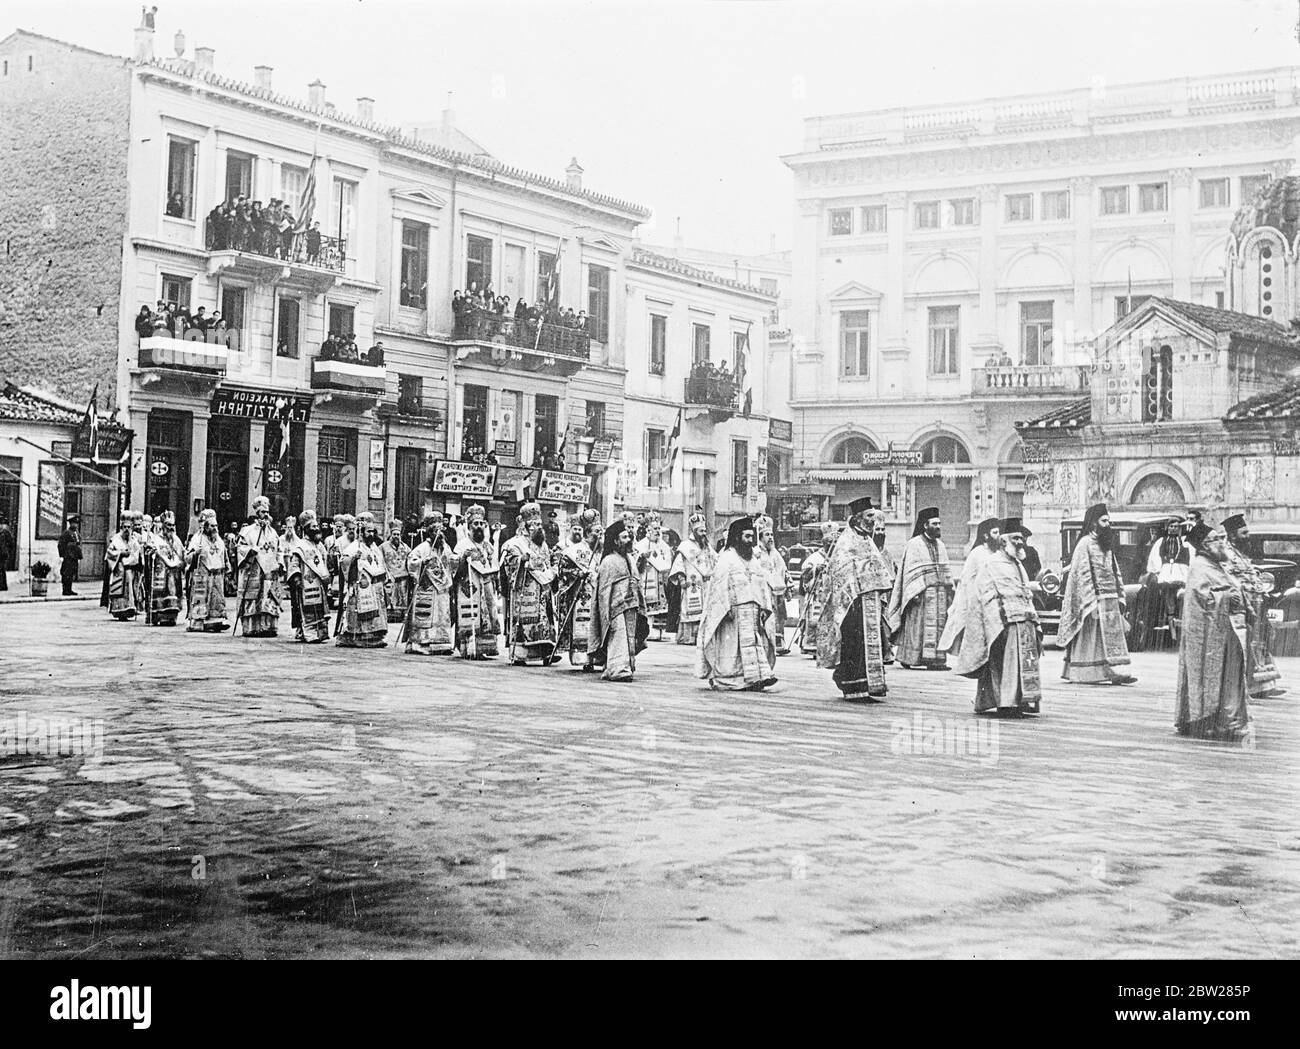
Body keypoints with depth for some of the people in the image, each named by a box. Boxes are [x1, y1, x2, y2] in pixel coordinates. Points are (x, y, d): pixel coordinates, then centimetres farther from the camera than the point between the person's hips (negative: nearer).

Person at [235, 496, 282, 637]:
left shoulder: (273, 532, 18)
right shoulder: (248, 531, 5)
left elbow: (278, 551, 22)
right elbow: (241, 548, 0)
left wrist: (279, 564, 7)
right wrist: (251, 550, -19)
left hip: (270, 572, 4)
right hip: (253, 571, -4)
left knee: (270, 601, -3)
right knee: (252, 601, -7)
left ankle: (269, 627, -2)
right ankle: (250, 628, -5)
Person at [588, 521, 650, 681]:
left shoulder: (629, 560, 16)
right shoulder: (608, 562, -7)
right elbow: (604, 590, -10)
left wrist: (639, 606, 18)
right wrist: (606, 615, -14)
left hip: (631, 607, 8)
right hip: (616, 607, -8)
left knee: (630, 637, 9)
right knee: (618, 638, -12)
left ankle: (627, 667, 15)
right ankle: (618, 669, -14)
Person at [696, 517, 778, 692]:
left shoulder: (753, 562, 18)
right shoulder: (727, 559, -3)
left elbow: (762, 586, 18)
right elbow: (720, 585, -9)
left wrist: (764, 608, 7)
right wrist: (728, 608, -17)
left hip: (752, 611, 6)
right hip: (734, 611, -6)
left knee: (756, 641, -3)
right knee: (731, 645, -6)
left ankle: (759, 676, -5)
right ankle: (722, 680, 1)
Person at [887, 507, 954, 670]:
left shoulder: (940, 545, 16)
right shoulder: (914, 544, -4)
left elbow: (945, 570, 19)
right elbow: (910, 571, -9)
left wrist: (949, 591, 11)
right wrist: (915, 593, -17)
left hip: (940, 592, 6)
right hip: (921, 592, -6)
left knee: (938, 625, 2)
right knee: (918, 625, -6)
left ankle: (936, 659, 3)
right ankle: (911, 660, -1)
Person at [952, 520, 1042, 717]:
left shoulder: (1019, 565, 22)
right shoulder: (989, 564, -3)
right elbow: (988, 597, -11)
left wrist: (1034, 621, 17)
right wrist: (997, 624, -19)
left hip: (1025, 622, 8)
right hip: (1005, 623, -8)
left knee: (1024, 663, 3)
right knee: (1003, 663, -8)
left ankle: (1022, 700, 5)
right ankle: (1006, 702, -7)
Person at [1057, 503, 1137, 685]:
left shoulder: (1106, 544, 17)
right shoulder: (1085, 544, -8)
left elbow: (1115, 571, 21)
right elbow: (1083, 576, -13)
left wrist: (1120, 597, 13)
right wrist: (1091, 603, -19)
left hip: (1110, 600, 8)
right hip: (1095, 599, -8)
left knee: (1113, 634, 4)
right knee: (1094, 636, -8)